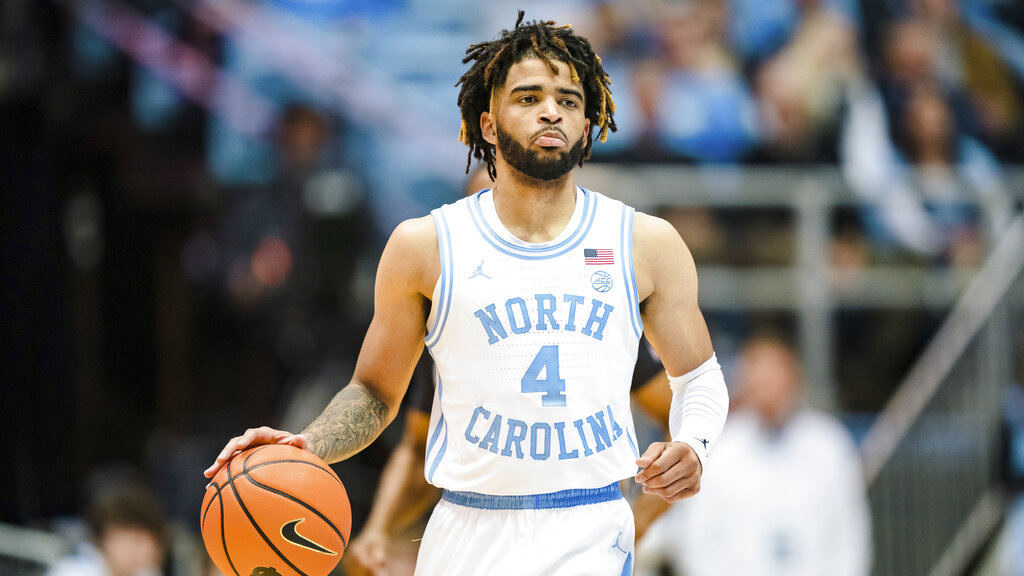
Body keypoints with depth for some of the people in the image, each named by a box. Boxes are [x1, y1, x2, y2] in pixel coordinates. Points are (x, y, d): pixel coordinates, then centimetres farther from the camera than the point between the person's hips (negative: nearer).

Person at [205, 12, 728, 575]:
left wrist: (692, 444, -5)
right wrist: (306, 447, -7)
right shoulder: (426, 245, 4)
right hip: (469, 530, 1)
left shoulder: (647, 244, 6)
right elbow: (374, 392, 12)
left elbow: (697, 376, 16)